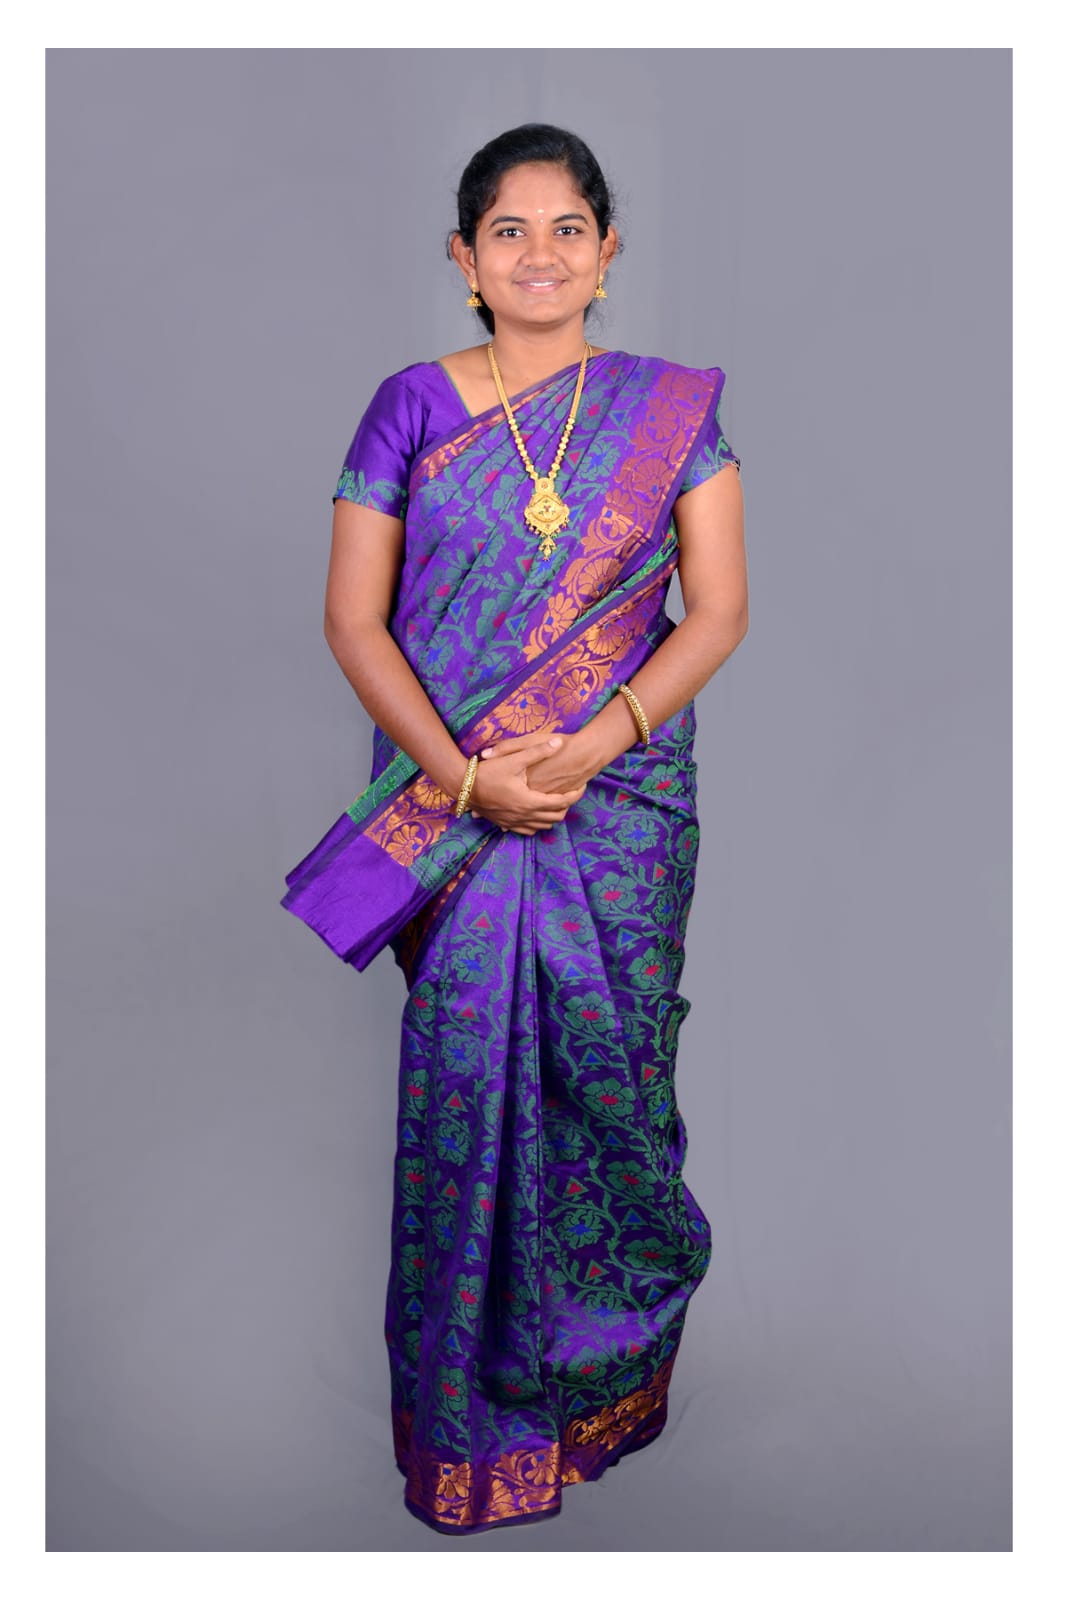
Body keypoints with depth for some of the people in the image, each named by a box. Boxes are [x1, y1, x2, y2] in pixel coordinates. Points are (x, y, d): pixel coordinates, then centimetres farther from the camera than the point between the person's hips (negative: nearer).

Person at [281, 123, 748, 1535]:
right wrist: (463, 773, -14)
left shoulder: (670, 408, 5)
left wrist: (593, 743, -15)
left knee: (602, 1074, 7)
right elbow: (354, 620, -1)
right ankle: (476, 1408, 22)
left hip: (621, 799, 1)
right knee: (467, 1076, 1)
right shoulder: (409, 409, 4)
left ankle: (610, 1365, 31)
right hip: (449, 801, 0)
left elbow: (718, 608, 0)